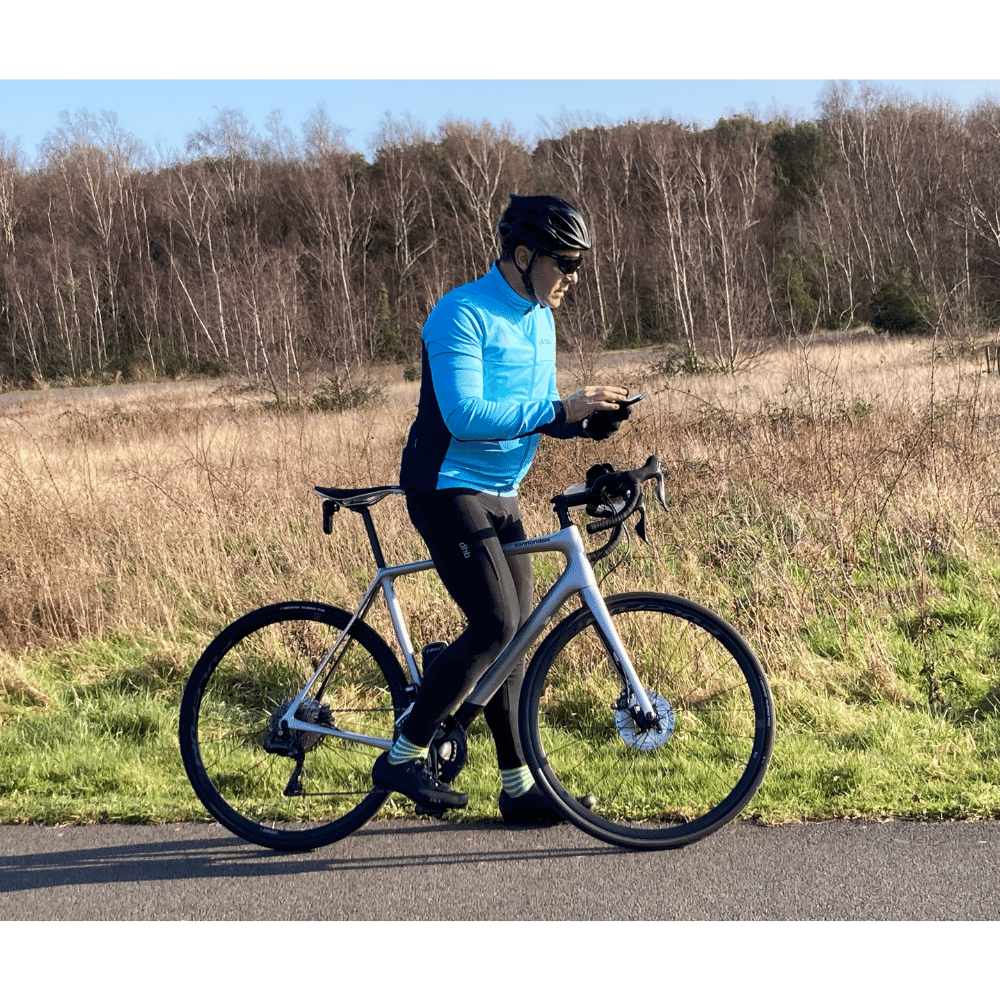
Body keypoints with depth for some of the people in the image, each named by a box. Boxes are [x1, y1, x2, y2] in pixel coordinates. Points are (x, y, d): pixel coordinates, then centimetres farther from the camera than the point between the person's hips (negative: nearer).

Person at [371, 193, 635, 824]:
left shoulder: (539, 321, 11)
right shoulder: (463, 316, -17)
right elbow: (466, 416, -26)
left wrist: (588, 421, -3)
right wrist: (561, 407, -26)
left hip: (501, 496, 9)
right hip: (449, 489, -9)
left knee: (516, 637, 7)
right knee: (495, 627, -18)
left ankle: (521, 788, 16)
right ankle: (404, 758, -6)